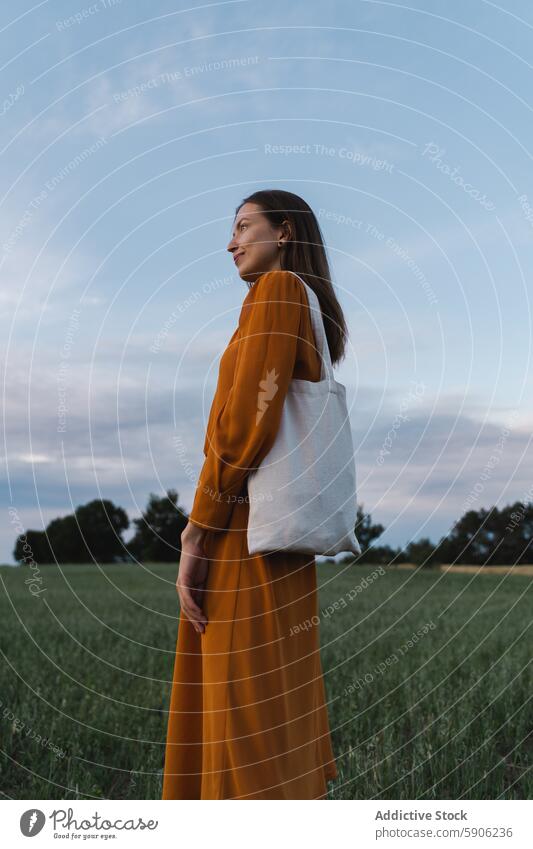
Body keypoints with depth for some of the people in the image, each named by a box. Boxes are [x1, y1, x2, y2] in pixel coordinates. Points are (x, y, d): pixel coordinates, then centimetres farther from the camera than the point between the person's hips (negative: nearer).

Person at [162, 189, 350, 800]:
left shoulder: (276, 289, -7)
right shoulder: (316, 311, 21)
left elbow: (246, 418, -17)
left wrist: (197, 536, -15)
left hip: (247, 533, -10)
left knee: (246, 719, -6)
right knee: (274, 711, 13)